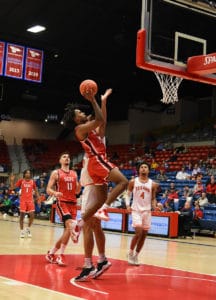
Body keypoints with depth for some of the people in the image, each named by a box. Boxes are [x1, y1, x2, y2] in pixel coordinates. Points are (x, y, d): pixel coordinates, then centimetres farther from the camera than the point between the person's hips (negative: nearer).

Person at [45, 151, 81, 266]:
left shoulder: (74, 173, 16)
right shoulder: (56, 173, 1)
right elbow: (48, 189, -4)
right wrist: (55, 193, -25)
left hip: (73, 203, 6)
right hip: (62, 202, -6)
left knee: (67, 230, 5)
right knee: (70, 225, -25)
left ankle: (51, 253, 21)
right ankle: (61, 255, -18)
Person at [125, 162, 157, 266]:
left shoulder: (153, 184, 3)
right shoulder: (133, 182, 0)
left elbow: (153, 198, 10)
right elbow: (128, 194, 7)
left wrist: (154, 205, -11)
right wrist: (128, 205, -9)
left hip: (147, 211, 3)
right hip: (136, 210, -3)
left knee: (144, 234, 5)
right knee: (138, 232, -17)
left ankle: (136, 256, 19)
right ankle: (130, 253, 3)